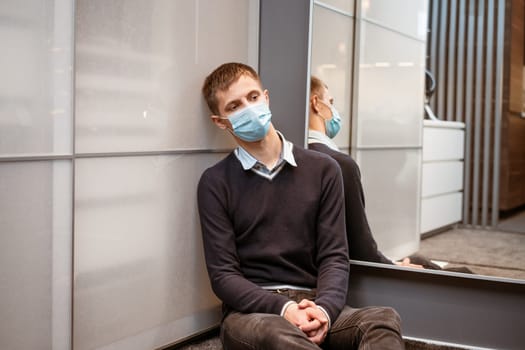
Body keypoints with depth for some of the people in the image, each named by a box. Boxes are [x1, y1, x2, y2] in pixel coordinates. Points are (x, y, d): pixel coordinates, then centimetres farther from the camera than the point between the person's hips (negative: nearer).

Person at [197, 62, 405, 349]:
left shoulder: (322, 170, 10)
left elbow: (334, 256, 4)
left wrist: (323, 309, -18)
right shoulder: (215, 183, 4)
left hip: (314, 304, 3)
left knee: (384, 319, -30)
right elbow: (223, 275, -2)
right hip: (251, 309, -3)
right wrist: (283, 308, -20)